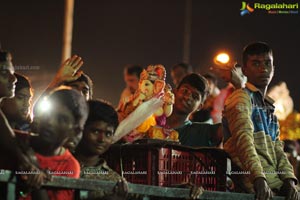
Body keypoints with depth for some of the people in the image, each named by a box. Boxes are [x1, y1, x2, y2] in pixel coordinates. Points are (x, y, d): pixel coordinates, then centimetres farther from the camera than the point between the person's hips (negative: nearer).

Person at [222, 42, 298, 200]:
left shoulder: (268, 108, 26)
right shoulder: (241, 98, 1)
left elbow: (277, 150, 15)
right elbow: (244, 139, -15)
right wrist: (259, 179, -29)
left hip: (274, 182, 7)